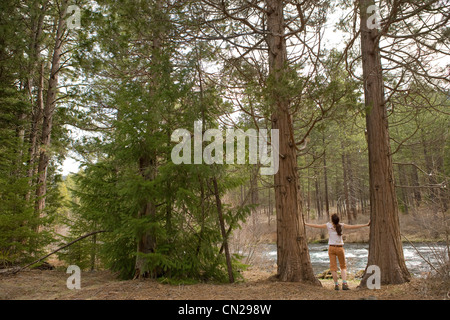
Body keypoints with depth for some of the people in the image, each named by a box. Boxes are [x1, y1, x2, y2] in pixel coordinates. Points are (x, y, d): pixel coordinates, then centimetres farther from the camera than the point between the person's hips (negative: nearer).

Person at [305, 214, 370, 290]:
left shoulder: (328, 225, -7)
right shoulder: (341, 226, -8)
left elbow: (317, 226, -2)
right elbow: (353, 226, -10)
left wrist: (305, 224, 7)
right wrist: (366, 225, -5)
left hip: (331, 248, 0)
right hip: (340, 248, 0)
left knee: (333, 267, 7)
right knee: (343, 266, 13)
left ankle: (336, 285, 7)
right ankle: (344, 283, -4)